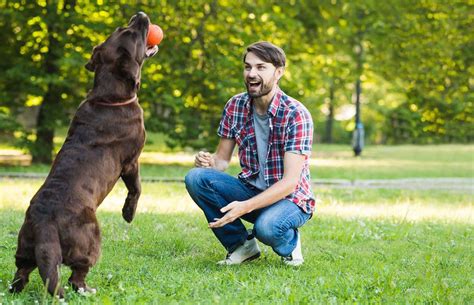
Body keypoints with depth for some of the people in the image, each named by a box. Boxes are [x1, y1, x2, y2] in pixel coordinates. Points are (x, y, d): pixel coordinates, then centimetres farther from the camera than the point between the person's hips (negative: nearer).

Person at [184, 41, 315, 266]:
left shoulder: (295, 114, -19)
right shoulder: (235, 106, -3)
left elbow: (290, 181, -24)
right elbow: (223, 159, 5)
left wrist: (245, 206, -36)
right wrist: (208, 162, -21)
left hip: (290, 198, -5)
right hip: (251, 189, 5)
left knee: (266, 226, -38)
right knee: (195, 178, -18)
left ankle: (290, 243, 1)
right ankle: (242, 244, -2)